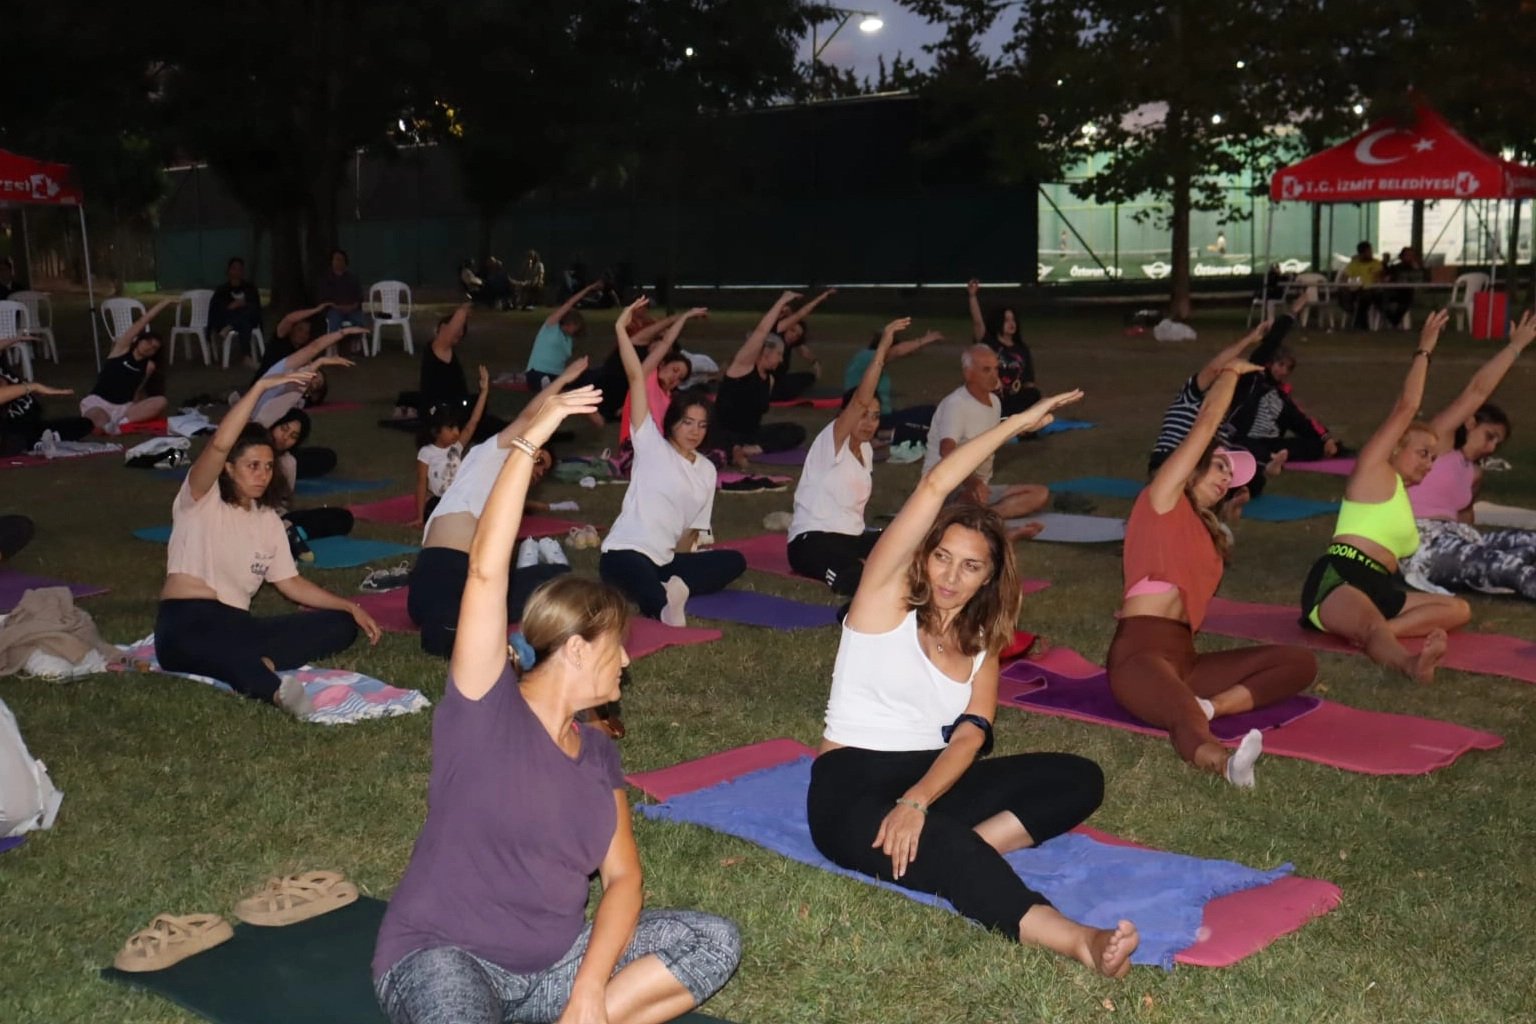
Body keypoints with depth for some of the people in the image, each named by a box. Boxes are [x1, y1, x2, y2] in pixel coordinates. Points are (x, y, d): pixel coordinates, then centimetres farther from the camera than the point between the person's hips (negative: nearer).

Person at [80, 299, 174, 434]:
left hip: (123, 408, 5)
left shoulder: (148, 366, 12)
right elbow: (142, 323, -3)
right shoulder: (122, 348, 4)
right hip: (97, 402, -5)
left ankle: (122, 422, -35)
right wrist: (163, 303, 0)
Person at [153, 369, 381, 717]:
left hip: (237, 626, 7)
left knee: (341, 624, -11)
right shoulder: (201, 501, 0)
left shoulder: (268, 519, 18)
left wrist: (350, 607, 4)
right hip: (187, 626, -7)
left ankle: (261, 664, -35)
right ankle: (275, 687, -71)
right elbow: (219, 444, -19)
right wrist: (261, 386, -22)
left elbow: (291, 583, 17)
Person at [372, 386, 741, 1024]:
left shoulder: (597, 753, 9)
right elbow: (486, 570, -20)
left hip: (555, 963, 6)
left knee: (715, 943, -12)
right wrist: (527, 443, -23)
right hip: (442, 958, -6)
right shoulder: (484, 705, -8)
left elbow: (624, 877, 2)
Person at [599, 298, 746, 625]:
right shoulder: (652, 445, -1)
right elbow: (637, 377, -7)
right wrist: (621, 329, -11)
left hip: (666, 560, 8)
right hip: (625, 554, -8)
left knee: (735, 561, -11)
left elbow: (694, 527, 18)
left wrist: (681, 557, 4)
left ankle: (674, 586, -24)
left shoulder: (707, 470, 14)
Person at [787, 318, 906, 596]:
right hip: (812, 540, -9)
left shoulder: (866, 451, 12)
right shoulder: (830, 444, -12)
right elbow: (860, 400, -27)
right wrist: (882, 349, -33)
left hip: (851, 536, 9)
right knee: (861, 577, -38)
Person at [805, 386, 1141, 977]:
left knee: (1080, 778, -9)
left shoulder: (981, 644, 10)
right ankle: (1077, 939, -58)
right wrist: (1018, 423, -12)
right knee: (933, 844, -39)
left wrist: (917, 802, -27)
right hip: (851, 785, -6)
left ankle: (959, 847, -29)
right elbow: (935, 487, -16)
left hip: (932, 780, 6)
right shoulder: (886, 599, -3)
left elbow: (969, 736, -8)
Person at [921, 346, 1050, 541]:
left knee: (1040, 494, -10)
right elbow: (947, 452, -33)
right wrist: (970, 481, -50)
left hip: (980, 485, 10)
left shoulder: (994, 401, 14)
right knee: (974, 498, -45)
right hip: (947, 487, -10)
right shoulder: (955, 404, -16)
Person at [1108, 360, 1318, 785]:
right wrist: (1231, 371, 14)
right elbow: (1207, 422, 2)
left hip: (1183, 656, 8)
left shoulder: (1206, 532, 29)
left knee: (1301, 661, -7)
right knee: (1185, 715, -41)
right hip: (1139, 653, -8)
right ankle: (1225, 762, -73)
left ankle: (1209, 706, -28)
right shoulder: (1162, 501, 6)